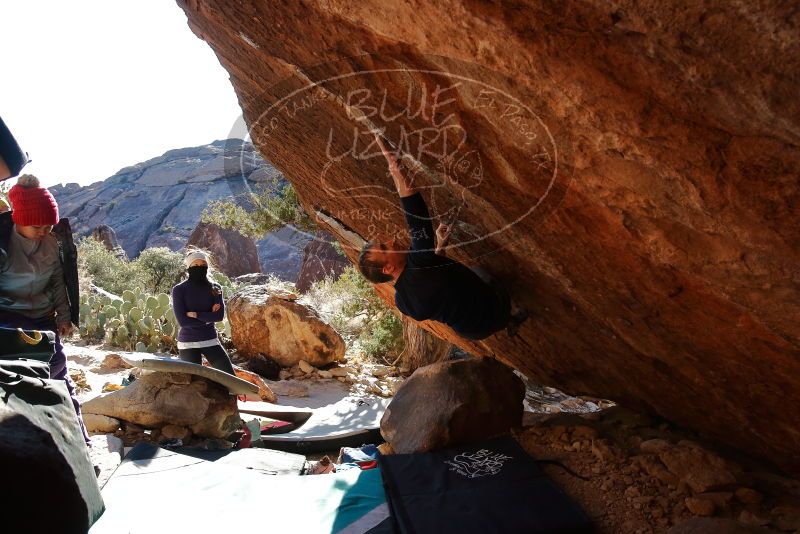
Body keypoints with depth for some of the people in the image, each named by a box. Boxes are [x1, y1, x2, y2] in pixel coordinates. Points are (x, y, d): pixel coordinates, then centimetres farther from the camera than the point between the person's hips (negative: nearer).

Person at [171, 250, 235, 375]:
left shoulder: (215, 288, 2)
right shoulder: (179, 290, -6)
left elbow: (220, 315, -10)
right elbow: (182, 321, -14)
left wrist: (195, 314, -14)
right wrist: (208, 317, -8)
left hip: (211, 341, 2)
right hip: (188, 343, -2)